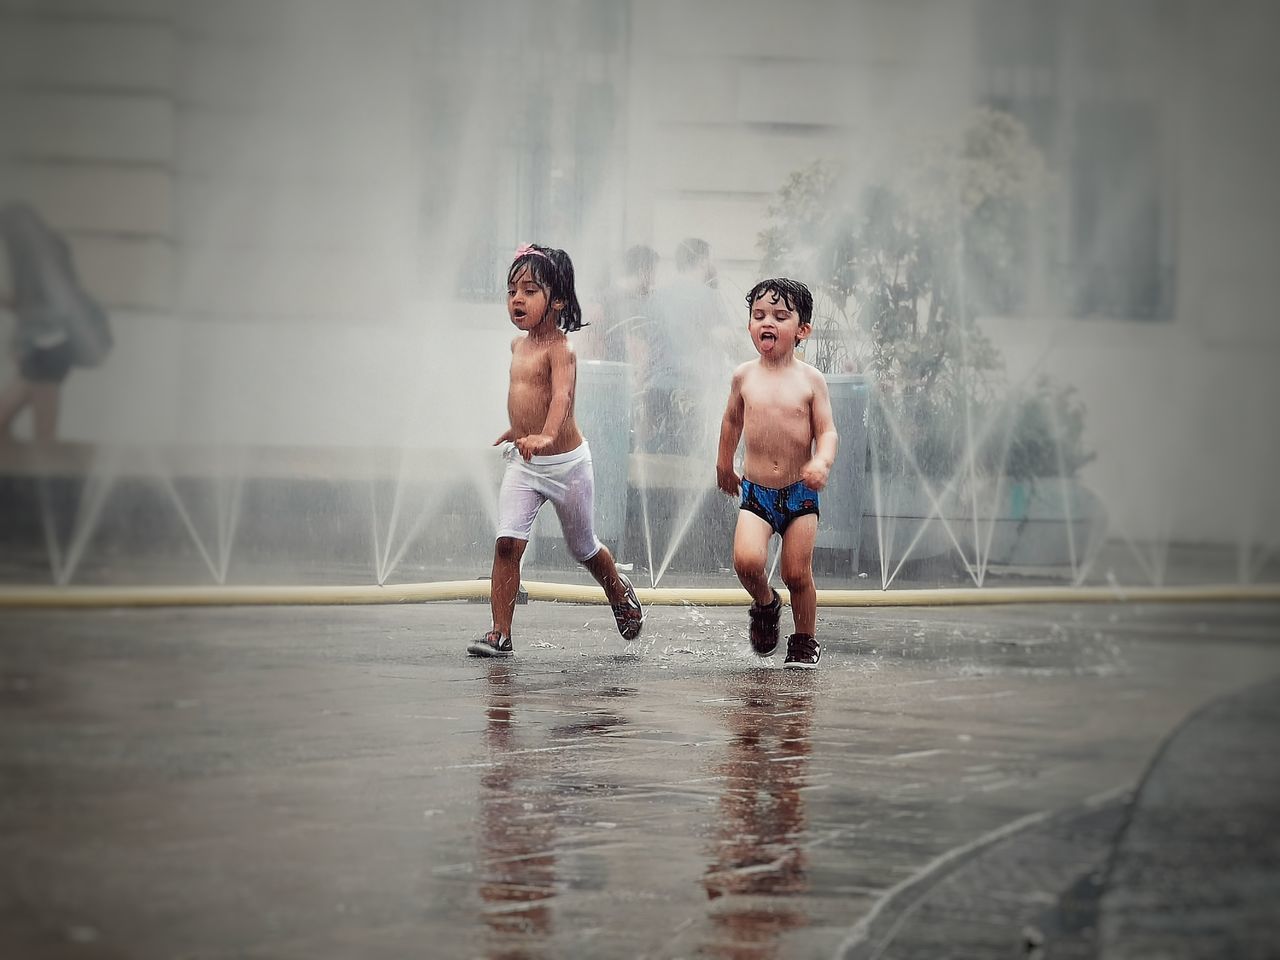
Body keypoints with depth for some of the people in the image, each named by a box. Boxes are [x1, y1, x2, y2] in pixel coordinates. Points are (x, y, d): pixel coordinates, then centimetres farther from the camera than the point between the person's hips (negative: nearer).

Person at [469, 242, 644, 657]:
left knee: (583, 548, 15)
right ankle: (500, 634, -10)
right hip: (523, 466, 5)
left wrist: (545, 436, -55)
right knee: (507, 543, -12)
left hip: (565, 463, -5)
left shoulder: (560, 349, -19)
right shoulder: (519, 345, 5)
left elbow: (562, 395, -37)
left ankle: (619, 593, 45)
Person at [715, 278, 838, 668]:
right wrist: (724, 465, 28)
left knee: (797, 574, 2)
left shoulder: (810, 380, -4)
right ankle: (765, 604, 12)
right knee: (746, 560, -20)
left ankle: (805, 640, 24)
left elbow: (827, 431, -4)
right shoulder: (745, 376, 1)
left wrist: (822, 462, -25)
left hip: (800, 493, -1)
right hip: (755, 492, 1)